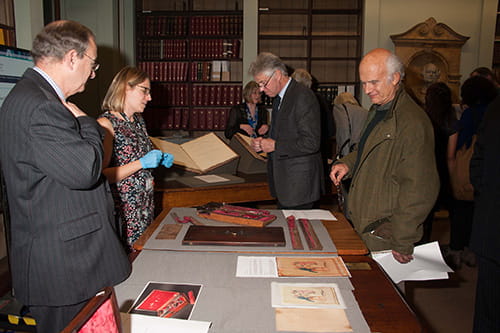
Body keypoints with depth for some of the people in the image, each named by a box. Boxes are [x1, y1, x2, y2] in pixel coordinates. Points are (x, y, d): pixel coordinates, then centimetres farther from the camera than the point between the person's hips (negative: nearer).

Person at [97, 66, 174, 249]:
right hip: (122, 207, -7)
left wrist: (161, 160, 8)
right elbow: (101, 175, -19)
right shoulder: (106, 123, -13)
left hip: (145, 205, 7)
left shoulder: (139, 121, 11)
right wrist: (142, 163, -22)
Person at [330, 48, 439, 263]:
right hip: (361, 225, 9)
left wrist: (402, 243, -18)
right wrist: (347, 163, 5)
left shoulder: (413, 123, -22)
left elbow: (420, 190, -22)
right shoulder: (377, 110, 10)